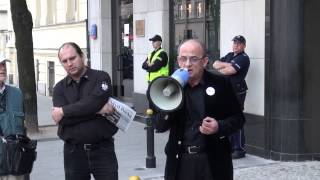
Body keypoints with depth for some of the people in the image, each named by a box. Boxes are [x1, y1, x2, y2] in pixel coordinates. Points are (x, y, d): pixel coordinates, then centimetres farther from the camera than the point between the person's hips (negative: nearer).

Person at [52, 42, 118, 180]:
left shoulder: (101, 78, 0)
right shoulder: (60, 88, 7)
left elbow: (94, 102, -20)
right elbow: (63, 120, -9)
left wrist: (64, 111, -11)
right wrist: (97, 111, -14)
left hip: (102, 148, -3)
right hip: (73, 151, 3)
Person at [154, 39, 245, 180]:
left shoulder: (221, 84, -3)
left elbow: (238, 117, 3)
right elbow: (159, 126, 3)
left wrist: (219, 127, -16)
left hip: (213, 161, -1)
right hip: (180, 161, 2)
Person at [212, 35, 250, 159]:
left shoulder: (243, 58, -7)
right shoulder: (229, 55, 19)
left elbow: (229, 71, -18)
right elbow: (215, 64, 10)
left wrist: (221, 69, 2)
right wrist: (226, 65, -8)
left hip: (237, 92, -8)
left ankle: (240, 150, -2)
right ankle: (229, 147, 20)